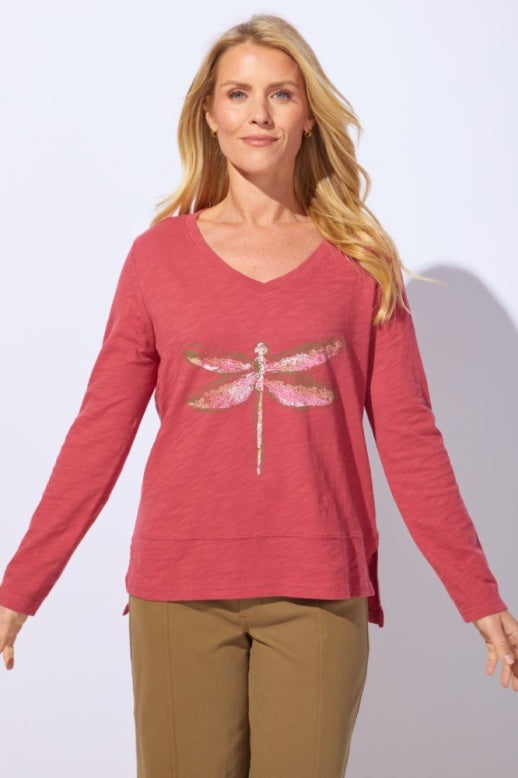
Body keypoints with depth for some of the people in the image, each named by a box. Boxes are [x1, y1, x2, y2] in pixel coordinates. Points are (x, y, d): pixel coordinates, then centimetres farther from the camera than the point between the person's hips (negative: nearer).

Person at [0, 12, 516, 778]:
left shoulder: (361, 261, 3)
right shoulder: (159, 254, 3)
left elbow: (408, 438, 3)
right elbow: (99, 432, 3)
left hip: (320, 595, 0)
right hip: (180, 590, 0)